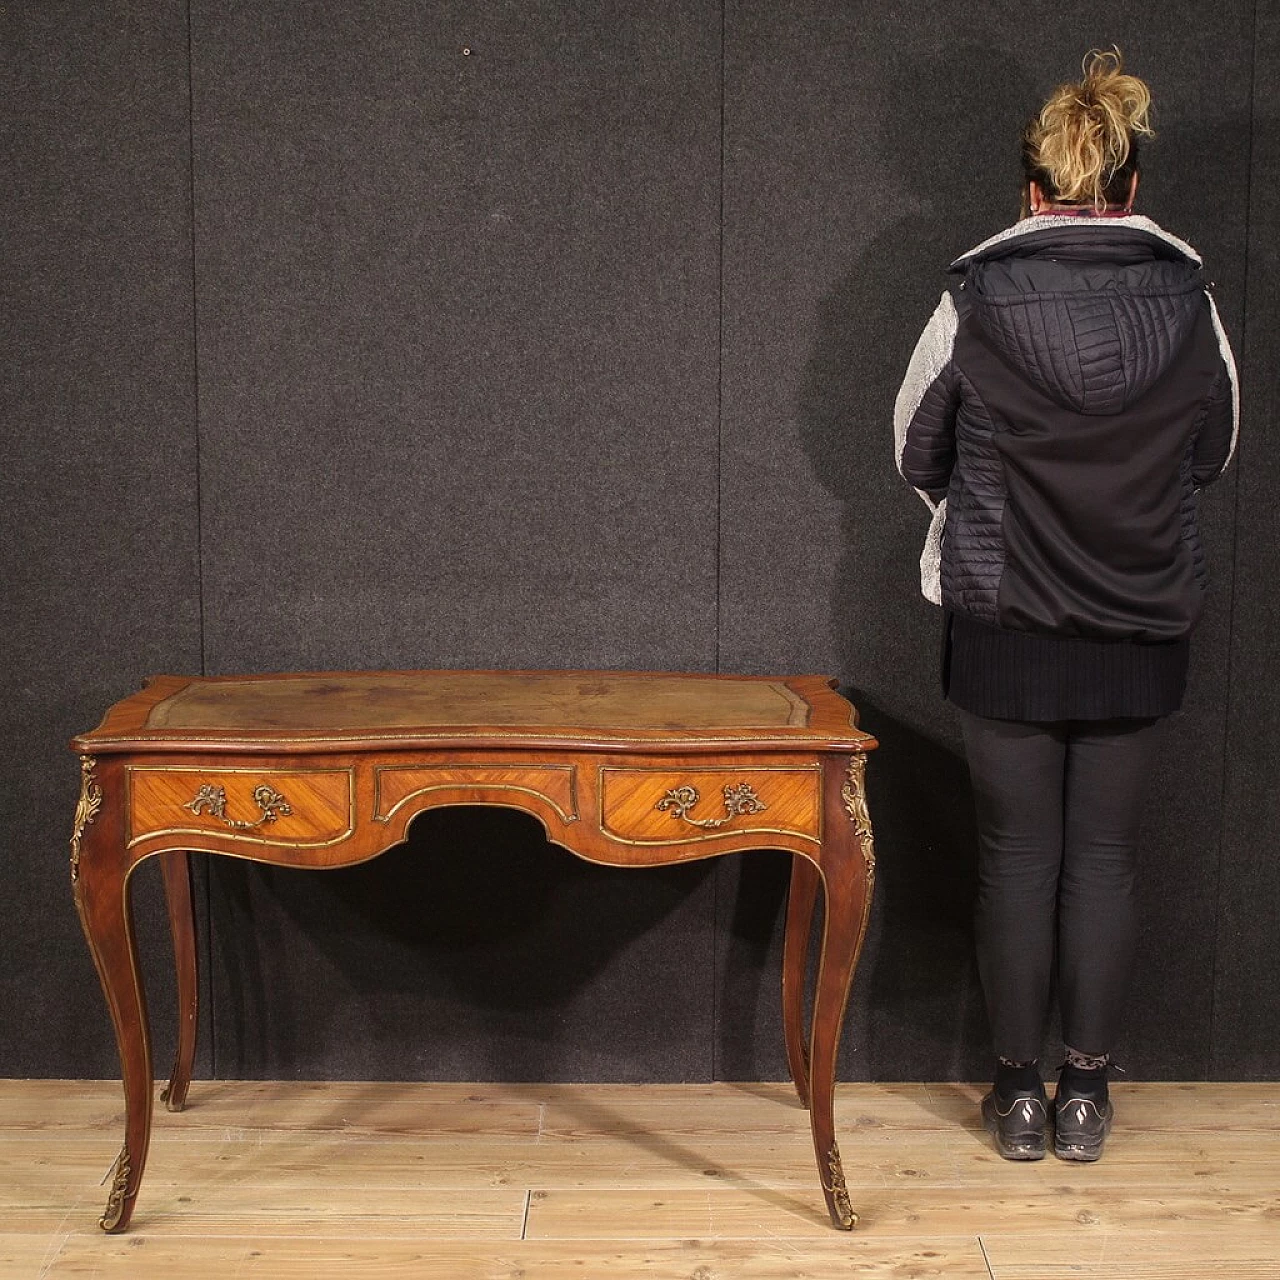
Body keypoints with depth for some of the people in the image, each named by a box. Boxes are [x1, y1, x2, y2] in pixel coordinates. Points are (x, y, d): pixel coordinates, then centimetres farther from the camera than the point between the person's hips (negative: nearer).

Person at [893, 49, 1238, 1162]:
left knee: (1018, 856, 8)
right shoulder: (1190, 299, -4)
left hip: (1004, 622, -1)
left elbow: (917, 450, 3)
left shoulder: (977, 299, -9)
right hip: (1144, 626, 2)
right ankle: (1087, 1093, 18)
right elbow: (1216, 453, 10)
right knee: (1105, 859, 10)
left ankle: (1021, 1092, 17)